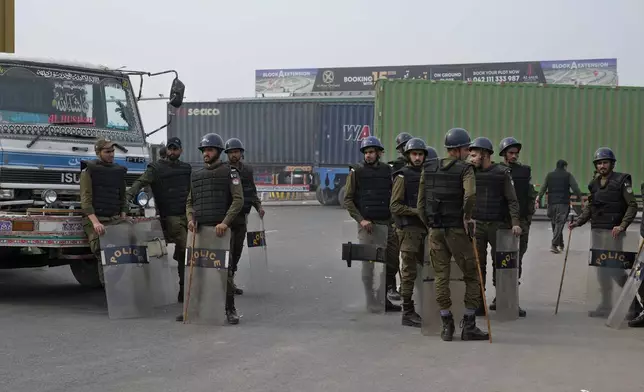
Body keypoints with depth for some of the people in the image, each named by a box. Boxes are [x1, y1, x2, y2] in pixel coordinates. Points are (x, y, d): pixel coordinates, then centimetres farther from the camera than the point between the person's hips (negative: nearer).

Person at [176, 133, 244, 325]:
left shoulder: (229, 172, 0)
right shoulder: (196, 175, 15)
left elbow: (238, 200, -8)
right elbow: (189, 202, 17)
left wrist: (225, 222, -18)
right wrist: (191, 219, -3)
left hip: (220, 229, -5)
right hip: (199, 229, 5)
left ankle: (230, 309, 5)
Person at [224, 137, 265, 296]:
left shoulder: (247, 170, 9)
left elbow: (252, 191, 15)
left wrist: (258, 206, 0)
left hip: (242, 216, 5)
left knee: (238, 249, 9)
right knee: (227, 248, -8)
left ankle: (231, 280, 19)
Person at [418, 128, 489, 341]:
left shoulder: (428, 169, 8)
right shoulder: (464, 169, -8)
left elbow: (421, 203, 8)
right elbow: (470, 194, -27)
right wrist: (467, 217, -12)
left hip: (435, 230, 5)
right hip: (457, 229, -5)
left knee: (441, 277, 10)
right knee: (472, 276, 7)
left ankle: (446, 325, 13)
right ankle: (468, 325, 7)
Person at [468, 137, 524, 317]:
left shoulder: (502, 173, -1)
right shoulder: (471, 173, 6)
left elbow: (512, 200, -4)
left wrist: (515, 222, -14)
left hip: (498, 224, -2)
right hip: (477, 224, 2)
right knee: (478, 263, 2)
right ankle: (479, 303, 7)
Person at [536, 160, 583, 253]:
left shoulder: (549, 175, 10)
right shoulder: (568, 175, 1)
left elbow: (543, 189, 6)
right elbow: (575, 188, -6)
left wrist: (538, 200, 5)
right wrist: (580, 199, -1)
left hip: (551, 203, 3)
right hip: (563, 203, -3)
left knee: (554, 223, 15)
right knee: (560, 223, -5)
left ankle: (560, 244, 24)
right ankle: (554, 244, -18)